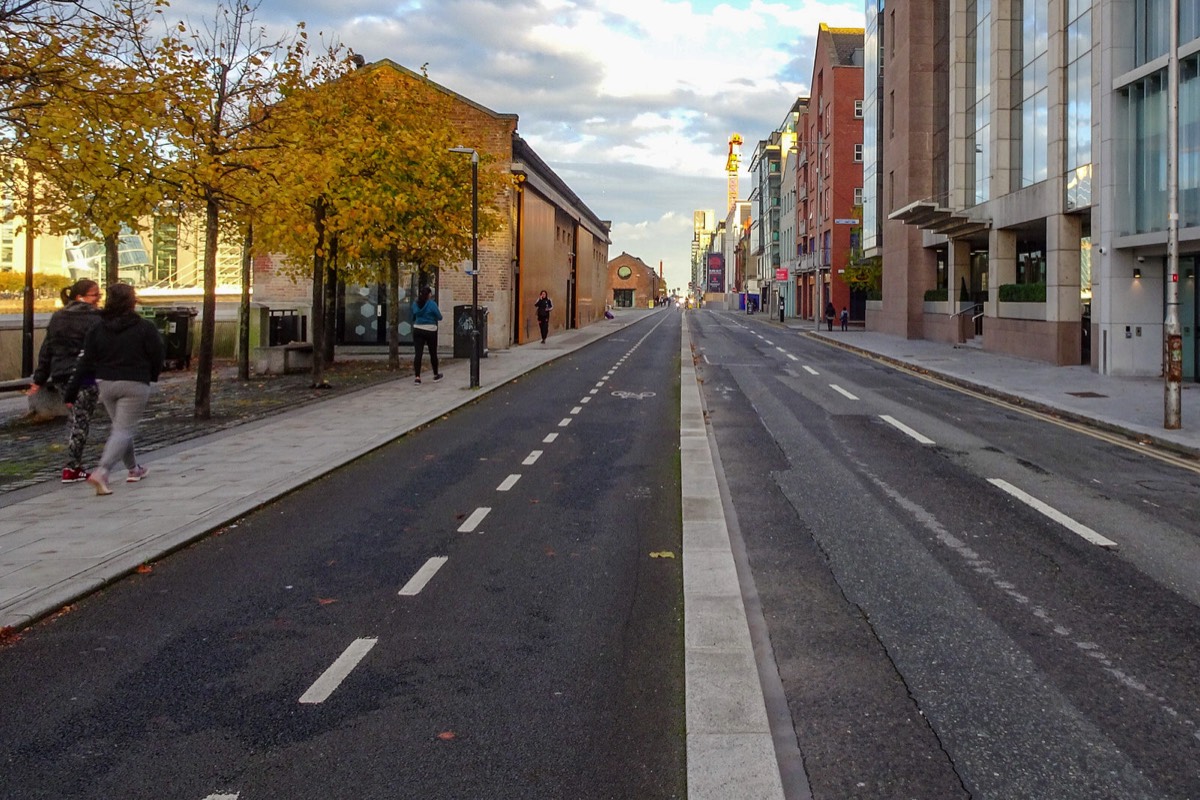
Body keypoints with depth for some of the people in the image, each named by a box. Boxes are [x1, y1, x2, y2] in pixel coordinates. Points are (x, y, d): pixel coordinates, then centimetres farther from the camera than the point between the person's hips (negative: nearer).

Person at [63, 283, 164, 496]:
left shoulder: (97, 329, 3)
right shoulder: (145, 328, -8)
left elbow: (86, 363, 0)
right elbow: (157, 357, -4)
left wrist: (72, 391, 3)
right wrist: (152, 377, 17)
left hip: (106, 383, 5)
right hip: (135, 384, -5)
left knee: (120, 427, 22)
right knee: (124, 429, -5)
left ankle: (133, 468, 32)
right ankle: (102, 471, -23)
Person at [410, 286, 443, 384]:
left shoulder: (415, 304, 4)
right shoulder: (432, 304, -10)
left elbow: (413, 317, 13)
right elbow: (439, 317, -5)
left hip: (417, 330, 3)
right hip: (430, 331, -3)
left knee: (418, 353, -2)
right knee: (433, 353, 13)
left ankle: (417, 377, -13)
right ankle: (436, 375, 28)